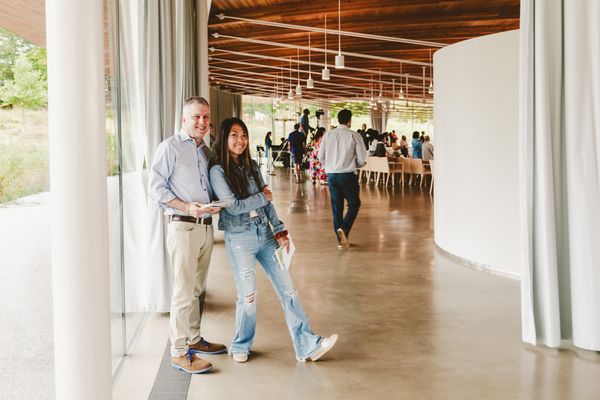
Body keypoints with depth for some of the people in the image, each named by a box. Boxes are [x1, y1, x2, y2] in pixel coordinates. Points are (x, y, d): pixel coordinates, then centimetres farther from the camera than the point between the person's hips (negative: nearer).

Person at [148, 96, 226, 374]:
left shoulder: (205, 151, 15)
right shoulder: (170, 148, -7)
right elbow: (155, 188, -12)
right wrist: (188, 208, -21)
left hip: (206, 226, 7)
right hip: (183, 226, -7)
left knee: (198, 289, 16)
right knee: (183, 291, -6)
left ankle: (193, 339, 29)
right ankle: (179, 352, 1)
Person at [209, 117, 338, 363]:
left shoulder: (251, 166, 9)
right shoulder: (218, 171, -8)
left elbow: (268, 203, 10)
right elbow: (233, 206, -15)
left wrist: (280, 232, 3)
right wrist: (262, 196, -4)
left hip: (265, 234, 5)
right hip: (239, 239, -5)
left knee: (287, 287, 2)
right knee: (248, 296, -1)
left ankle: (307, 345, 6)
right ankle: (241, 346, 23)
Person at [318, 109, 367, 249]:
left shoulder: (328, 135, 3)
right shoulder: (354, 136, -7)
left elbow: (321, 157, 7)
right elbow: (362, 160, -6)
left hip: (331, 175, 4)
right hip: (348, 175, -4)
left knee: (336, 207, 13)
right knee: (354, 204, 12)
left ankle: (341, 240, 17)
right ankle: (344, 229, -11)